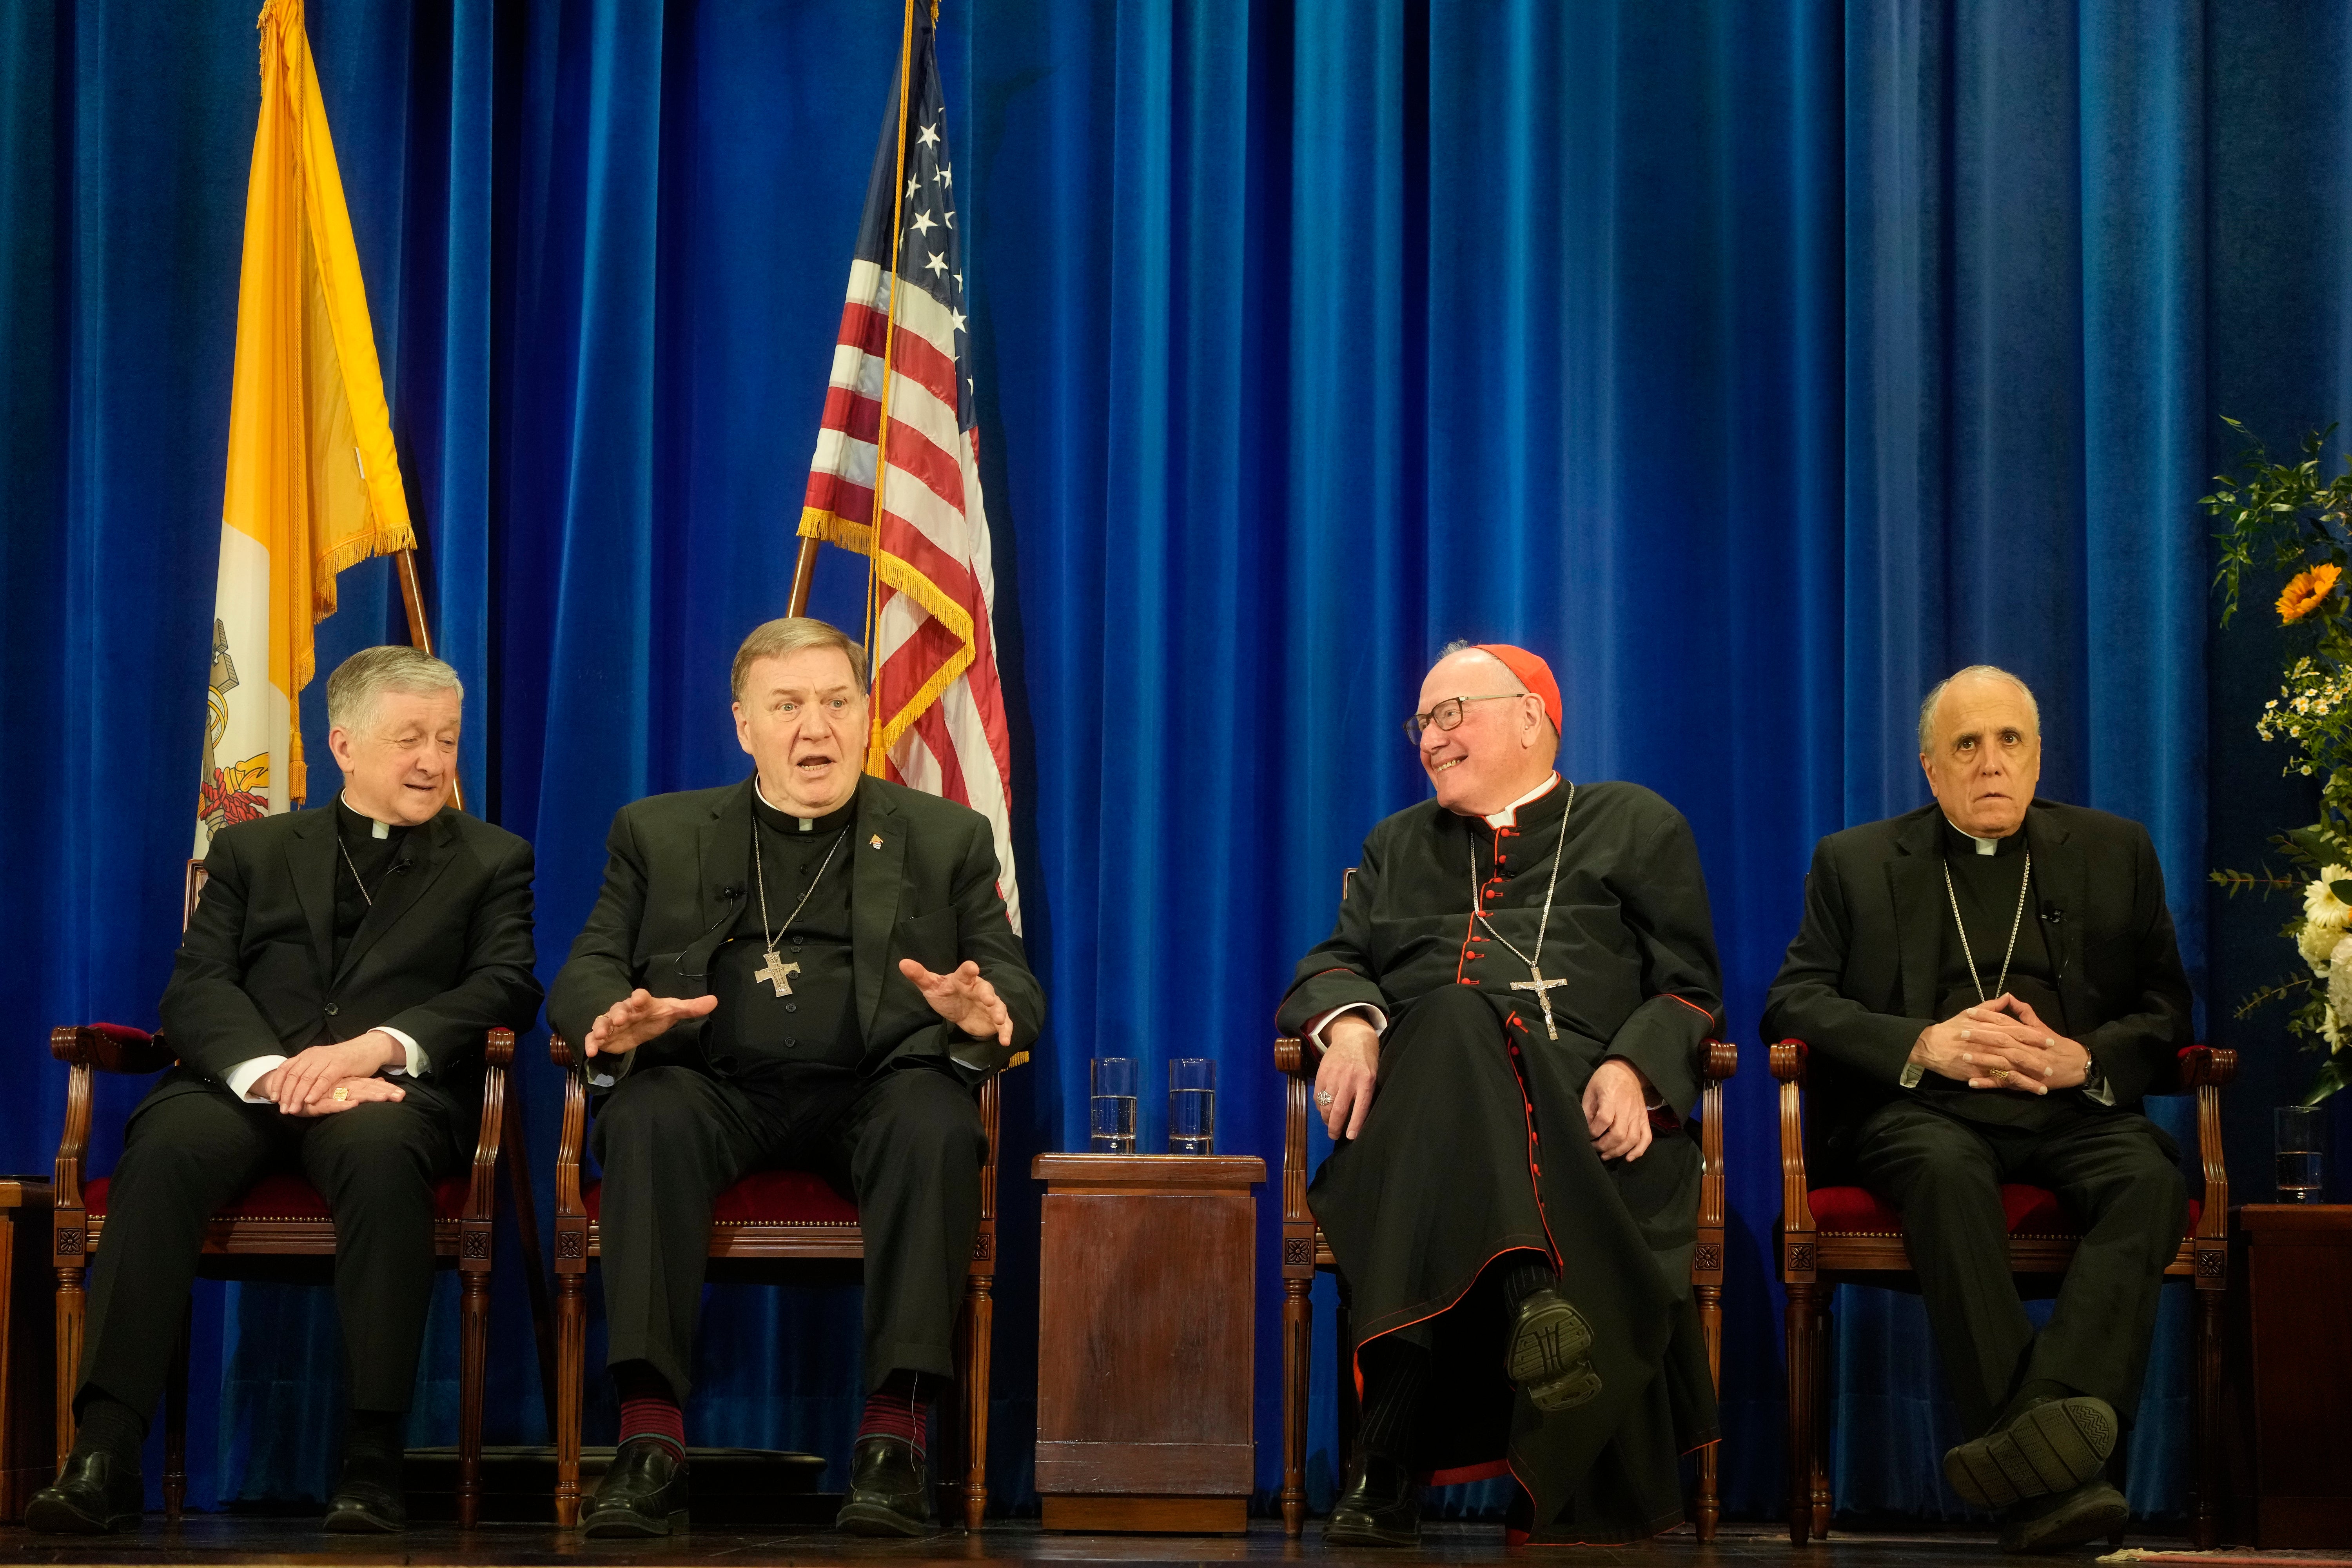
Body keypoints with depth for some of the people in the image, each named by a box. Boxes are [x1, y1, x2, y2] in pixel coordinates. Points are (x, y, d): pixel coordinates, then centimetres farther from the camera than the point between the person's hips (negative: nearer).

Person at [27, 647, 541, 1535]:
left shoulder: (492, 861, 20)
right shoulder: (253, 852, 22)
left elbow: (507, 987, 3)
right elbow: (195, 989, 8)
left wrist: (376, 1047, -16)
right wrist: (273, 1073, -15)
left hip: (393, 1092, -1)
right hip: (248, 1084, 1)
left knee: (380, 1151, -38)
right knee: (165, 1145, -32)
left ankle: (372, 1460, -38)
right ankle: (105, 1453, -37)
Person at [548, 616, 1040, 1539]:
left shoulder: (946, 838, 18)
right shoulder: (660, 834, 19)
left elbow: (1016, 985, 11)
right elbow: (583, 974, 11)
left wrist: (988, 1014, -16)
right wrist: (614, 1021, -15)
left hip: (873, 1088, 0)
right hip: (716, 1087, 0)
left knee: (936, 1120, -34)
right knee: (647, 1115, -34)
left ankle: (895, 1439, -36)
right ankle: (650, 1443, -36)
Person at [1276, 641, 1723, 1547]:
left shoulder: (1636, 826, 21)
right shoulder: (1399, 846, 33)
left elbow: (1689, 988, 11)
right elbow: (1335, 961, 21)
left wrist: (1632, 1070, -10)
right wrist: (1350, 1023, -4)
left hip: (1579, 1109, -2)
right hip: (1421, 1090, 2)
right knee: (1456, 1024, -37)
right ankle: (1529, 1297, -54)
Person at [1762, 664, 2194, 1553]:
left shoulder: (2114, 853, 19)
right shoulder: (1856, 863, 17)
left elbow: (2166, 1011, 14)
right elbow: (1793, 1001, 6)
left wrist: (2083, 1059, -8)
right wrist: (1923, 1045, -11)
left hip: (2072, 1108, 2)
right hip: (1923, 1110, -1)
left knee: (2151, 1178, -32)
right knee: (1947, 1172, -37)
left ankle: (2053, 1412, -50)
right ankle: (2048, 1476, -45)